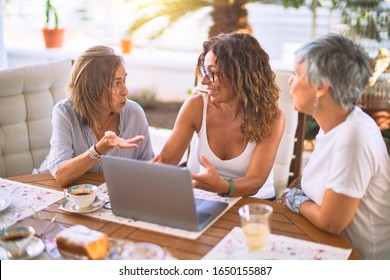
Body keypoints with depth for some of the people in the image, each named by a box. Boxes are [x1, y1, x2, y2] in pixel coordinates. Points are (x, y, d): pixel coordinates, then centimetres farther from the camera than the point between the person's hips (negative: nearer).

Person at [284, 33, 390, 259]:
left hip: (361, 257, -7)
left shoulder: (354, 136, -28)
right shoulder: (333, 123, -1)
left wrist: (295, 200, -7)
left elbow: (330, 223, -23)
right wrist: (298, 197, -7)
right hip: (333, 245, 7)